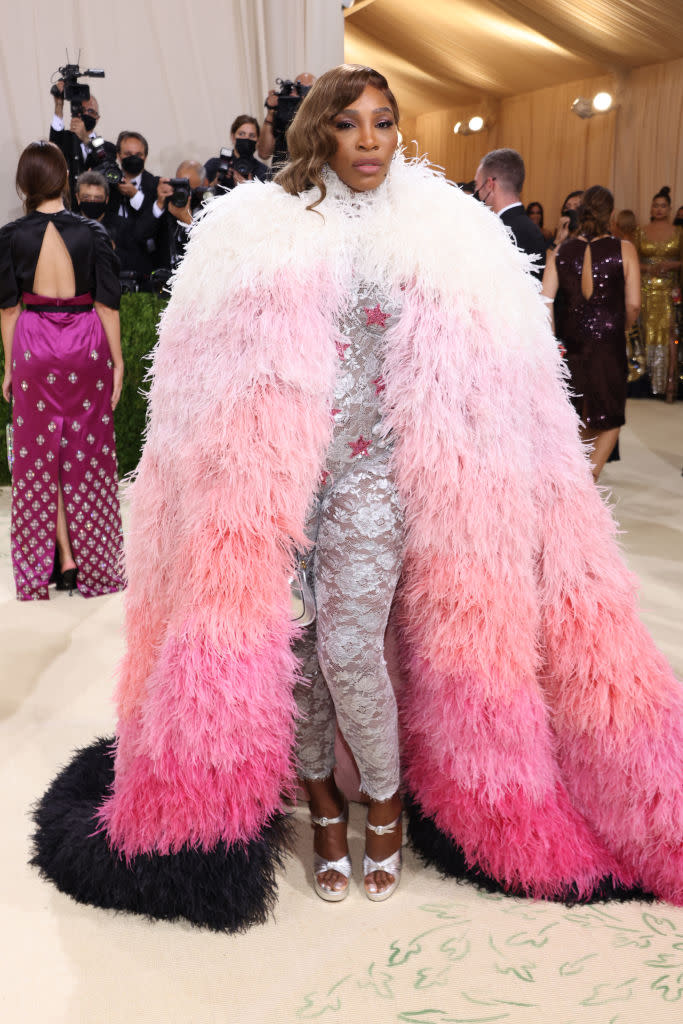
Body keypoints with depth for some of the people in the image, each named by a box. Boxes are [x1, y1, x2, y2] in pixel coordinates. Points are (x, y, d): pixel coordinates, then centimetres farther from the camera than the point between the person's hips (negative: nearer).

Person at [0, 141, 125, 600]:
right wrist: (117, 361, 3)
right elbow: (107, 304, -5)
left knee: (40, 455, 11)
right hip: (86, 347, 0)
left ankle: (60, 558, 11)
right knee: (87, 452, 9)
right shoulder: (92, 233, -7)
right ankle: (91, 562, 16)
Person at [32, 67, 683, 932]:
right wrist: (243, 465, -2)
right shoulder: (257, 230, 5)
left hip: (376, 470, -1)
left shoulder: (440, 235, 5)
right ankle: (320, 801, 27)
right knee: (288, 640, 4)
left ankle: (385, 802, 19)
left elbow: (477, 375, 6)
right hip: (277, 467, 2)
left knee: (349, 647, -8)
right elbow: (222, 369, 5)